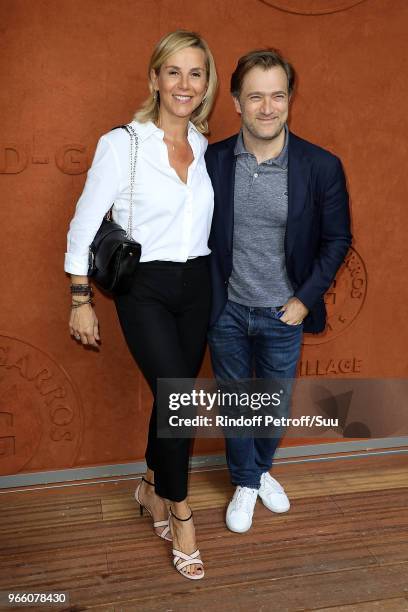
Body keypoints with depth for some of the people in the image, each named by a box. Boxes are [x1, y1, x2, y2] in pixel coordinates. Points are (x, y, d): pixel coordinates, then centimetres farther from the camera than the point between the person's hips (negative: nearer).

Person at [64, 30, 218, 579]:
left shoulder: (206, 148, 6)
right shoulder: (121, 145, -10)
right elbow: (83, 229, -6)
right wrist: (81, 302, -6)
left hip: (197, 286, 5)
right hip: (145, 290, -5)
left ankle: (152, 486, 38)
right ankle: (179, 512, 15)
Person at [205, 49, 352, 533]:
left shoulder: (322, 166, -12)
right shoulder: (212, 160, -9)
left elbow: (337, 239, -2)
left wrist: (305, 299, -7)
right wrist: (205, 298, -3)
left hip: (283, 313, 0)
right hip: (226, 312, 1)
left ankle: (261, 468, 48)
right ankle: (246, 483, 40)